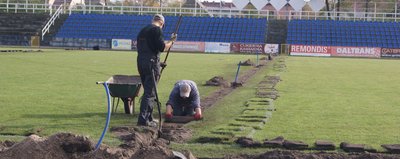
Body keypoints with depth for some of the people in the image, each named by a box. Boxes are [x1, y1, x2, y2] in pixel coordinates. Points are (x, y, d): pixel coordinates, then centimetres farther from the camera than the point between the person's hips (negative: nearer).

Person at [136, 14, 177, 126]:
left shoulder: (143, 30, 20)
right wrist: (171, 41, 4)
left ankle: (149, 118, 24)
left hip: (140, 62, 8)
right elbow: (162, 47, -15)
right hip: (151, 63, -8)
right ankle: (143, 120, -10)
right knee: (150, 92, -6)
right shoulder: (157, 29, -6)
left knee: (148, 90, 18)